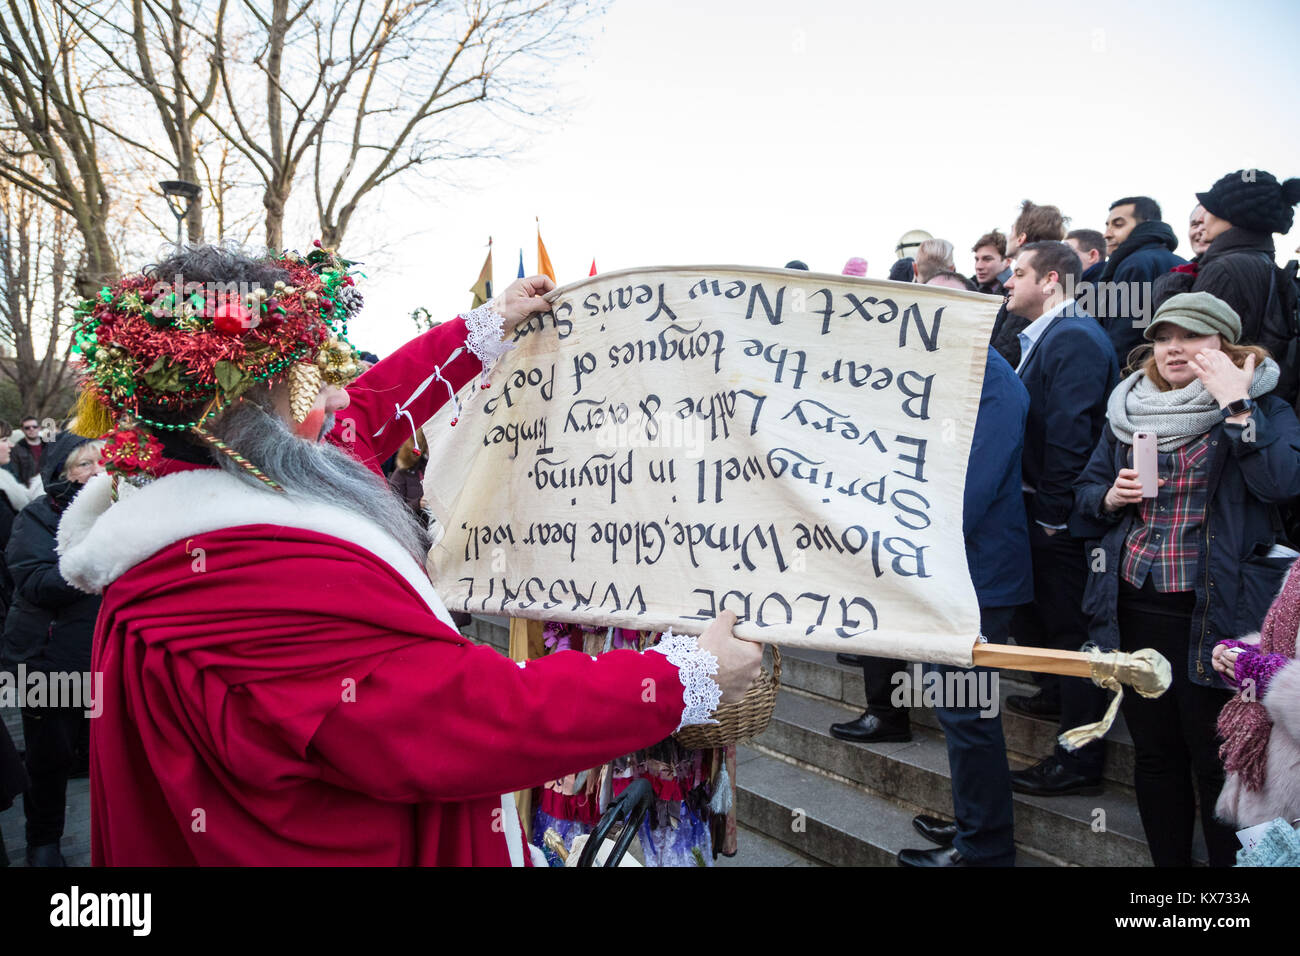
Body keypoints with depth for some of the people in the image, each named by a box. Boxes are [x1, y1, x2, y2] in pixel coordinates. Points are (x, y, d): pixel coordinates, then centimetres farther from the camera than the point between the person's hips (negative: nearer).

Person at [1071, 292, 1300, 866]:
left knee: (1218, 760, 4)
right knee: (1153, 750, 16)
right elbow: (1085, 492, 16)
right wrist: (1110, 498, -5)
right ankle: (1167, 862, 31)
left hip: (1214, 613, -4)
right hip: (1134, 607, 5)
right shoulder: (1128, 409, 10)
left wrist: (1235, 406, -21)